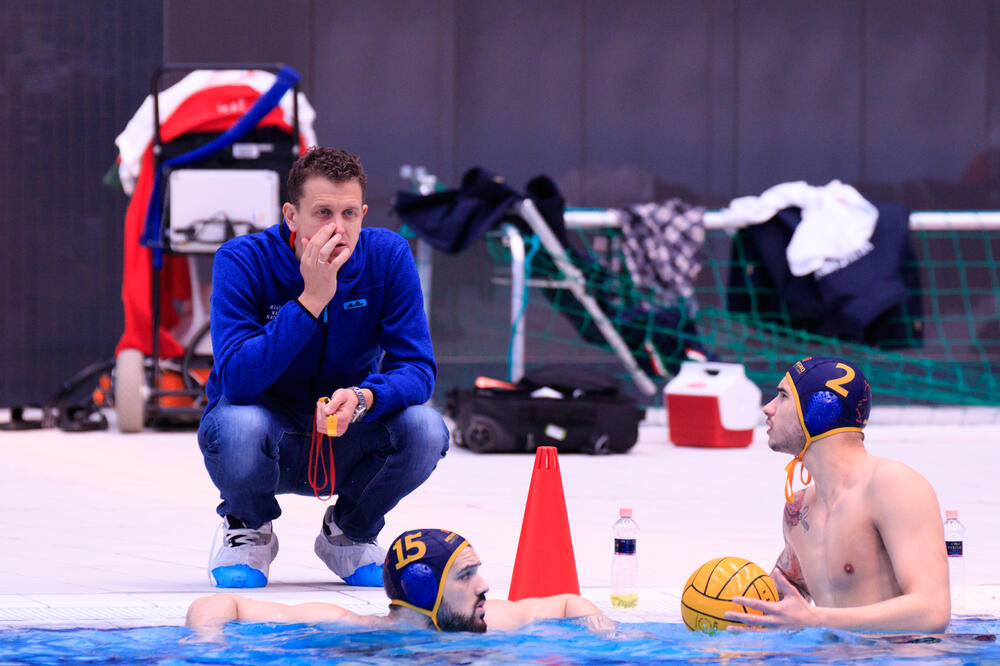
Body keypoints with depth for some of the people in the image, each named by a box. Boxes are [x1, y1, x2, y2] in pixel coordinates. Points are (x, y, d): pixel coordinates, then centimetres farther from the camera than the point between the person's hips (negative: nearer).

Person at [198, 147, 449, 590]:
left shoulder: (387, 257, -12)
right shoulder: (244, 261, -19)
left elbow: (417, 369, -17)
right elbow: (236, 379, -31)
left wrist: (363, 398, -39)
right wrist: (311, 300, -37)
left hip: (346, 446, 3)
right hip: (268, 443, -2)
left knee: (425, 430, -27)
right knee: (239, 424, -37)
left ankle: (350, 533, 6)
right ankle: (248, 532, 0)